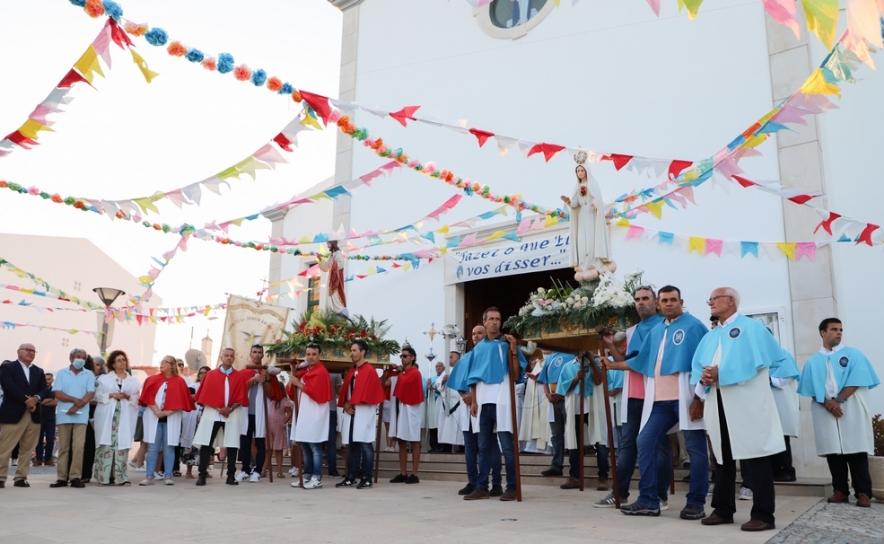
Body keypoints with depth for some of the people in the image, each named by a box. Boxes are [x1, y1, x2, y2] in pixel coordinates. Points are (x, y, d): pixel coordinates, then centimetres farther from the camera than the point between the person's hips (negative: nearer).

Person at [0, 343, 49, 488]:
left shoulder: (39, 371, 19)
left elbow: (44, 389, 8)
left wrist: (36, 398, -13)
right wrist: (26, 400, -15)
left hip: (34, 414, 5)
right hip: (13, 414, -5)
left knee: (28, 449, 5)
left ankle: (21, 477, 11)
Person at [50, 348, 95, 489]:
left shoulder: (89, 375, 6)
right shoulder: (61, 373, 8)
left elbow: (90, 395, -3)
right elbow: (57, 394, -2)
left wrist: (76, 407, -15)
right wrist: (75, 400, -13)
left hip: (81, 416, -1)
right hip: (63, 415, 1)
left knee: (78, 447, -7)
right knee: (63, 447, 5)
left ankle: (75, 477, -4)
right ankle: (62, 477, 9)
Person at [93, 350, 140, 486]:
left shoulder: (133, 381, 15)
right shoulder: (104, 378, 12)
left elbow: (137, 399, 11)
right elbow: (98, 395, 5)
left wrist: (127, 396, -8)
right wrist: (111, 395, -9)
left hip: (125, 417, 1)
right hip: (107, 416, -1)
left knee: (122, 444, -5)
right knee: (106, 444, -6)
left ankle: (120, 476, -3)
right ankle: (104, 476, -2)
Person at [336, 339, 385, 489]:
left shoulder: (370, 371, -7)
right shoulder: (351, 372, 17)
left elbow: (367, 394, -14)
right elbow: (345, 392, 15)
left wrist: (351, 404, -7)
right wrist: (346, 405, -3)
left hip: (363, 413, -8)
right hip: (351, 412, 8)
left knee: (365, 445, -5)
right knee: (352, 445, 10)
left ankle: (367, 479, -1)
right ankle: (351, 477, 15)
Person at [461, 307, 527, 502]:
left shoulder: (507, 344, 2)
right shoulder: (478, 348, 12)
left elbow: (516, 375, -5)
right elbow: (474, 377, 13)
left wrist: (513, 351, -15)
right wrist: (473, 401, 5)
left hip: (502, 401, -4)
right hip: (483, 401, 4)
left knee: (507, 446, -3)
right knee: (483, 446, 7)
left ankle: (512, 487, 3)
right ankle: (482, 487, 12)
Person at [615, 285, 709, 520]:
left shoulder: (694, 326, -3)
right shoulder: (656, 331, 17)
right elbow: (641, 361, 22)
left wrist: (700, 398, -14)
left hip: (686, 398, -7)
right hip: (659, 399, 7)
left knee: (695, 449, 1)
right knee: (645, 443, 3)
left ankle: (696, 503, 11)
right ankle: (648, 501, 11)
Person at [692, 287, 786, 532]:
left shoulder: (751, 327, 1)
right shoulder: (710, 336, 22)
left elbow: (755, 360, -13)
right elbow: (697, 367, 15)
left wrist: (721, 373, -15)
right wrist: (703, 378, -8)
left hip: (747, 403, -7)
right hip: (718, 404, 7)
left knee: (756, 456, -4)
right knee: (722, 456, 12)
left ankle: (763, 515, 1)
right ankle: (723, 509, 21)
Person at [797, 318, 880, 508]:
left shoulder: (853, 354, 7)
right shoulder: (813, 361, 12)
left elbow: (857, 380, -5)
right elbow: (811, 389, 5)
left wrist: (839, 400, -13)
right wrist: (827, 403, -12)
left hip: (851, 410, -2)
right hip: (825, 413, 2)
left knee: (856, 452, -4)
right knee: (833, 453, 3)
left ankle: (863, 493, -1)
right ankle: (840, 491, 9)